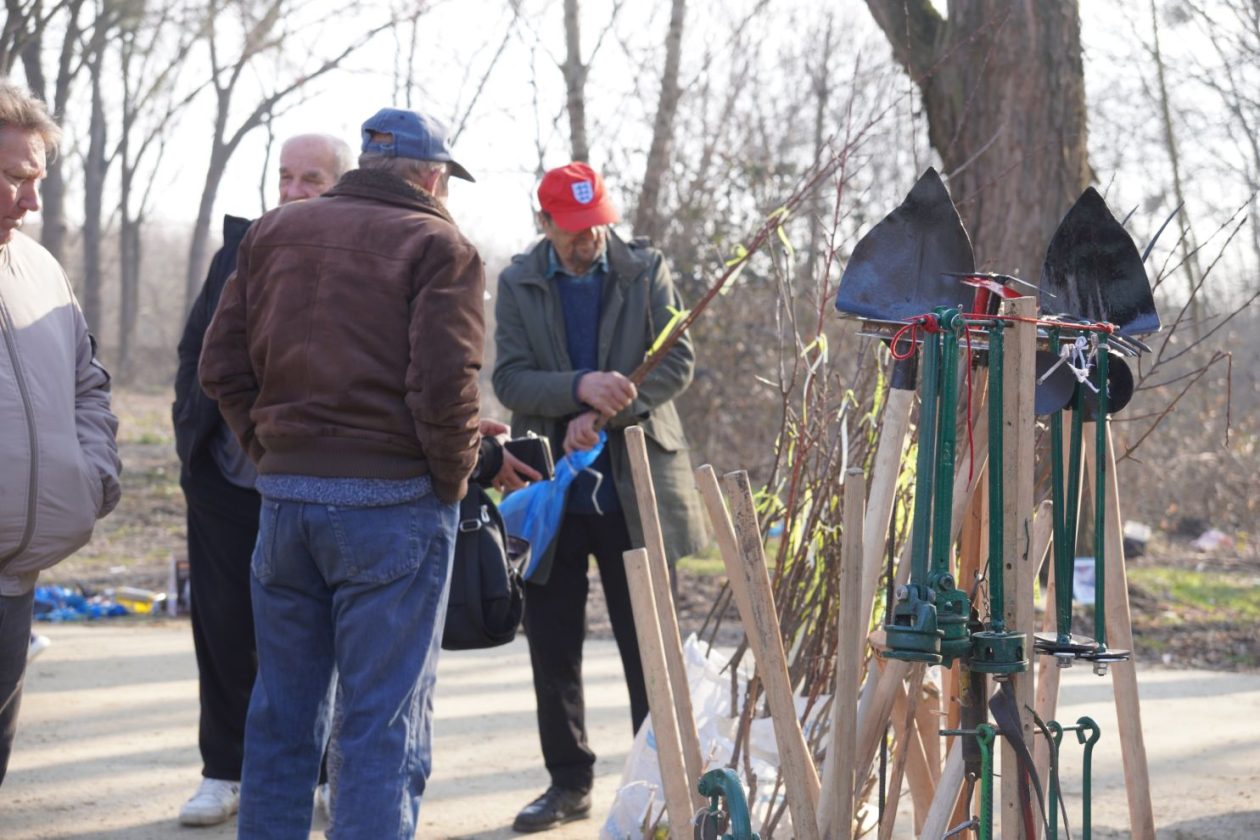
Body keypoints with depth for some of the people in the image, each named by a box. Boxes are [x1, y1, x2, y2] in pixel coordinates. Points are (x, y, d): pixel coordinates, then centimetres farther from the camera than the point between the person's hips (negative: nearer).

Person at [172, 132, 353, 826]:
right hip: (227, 477, 4)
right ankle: (225, 773, 19)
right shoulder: (245, 247, 6)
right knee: (223, 626, 8)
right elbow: (197, 347, 10)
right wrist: (193, 436, 2)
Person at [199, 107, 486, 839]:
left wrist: (271, 450, 15)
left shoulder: (275, 231, 12)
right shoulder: (438, 246, -6)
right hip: (393, 503, -5)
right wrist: (454, 479, -1)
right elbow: (444, 387, -15)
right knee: (385, 719, 0)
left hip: (284, 495, 5)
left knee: (283, 711, 15)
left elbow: (223, 365, 10)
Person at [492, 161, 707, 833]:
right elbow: (509, 379, -7)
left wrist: (606, 414, -16)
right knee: (552, 648, 8)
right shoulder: (519, 284, 2)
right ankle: (568, 782, 20)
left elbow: (678, 363, -4)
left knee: (649, 649, 4)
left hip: (636, 491, -1)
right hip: (551, 493, 1)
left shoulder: (647, 271, 2)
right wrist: (580, 387, -25)